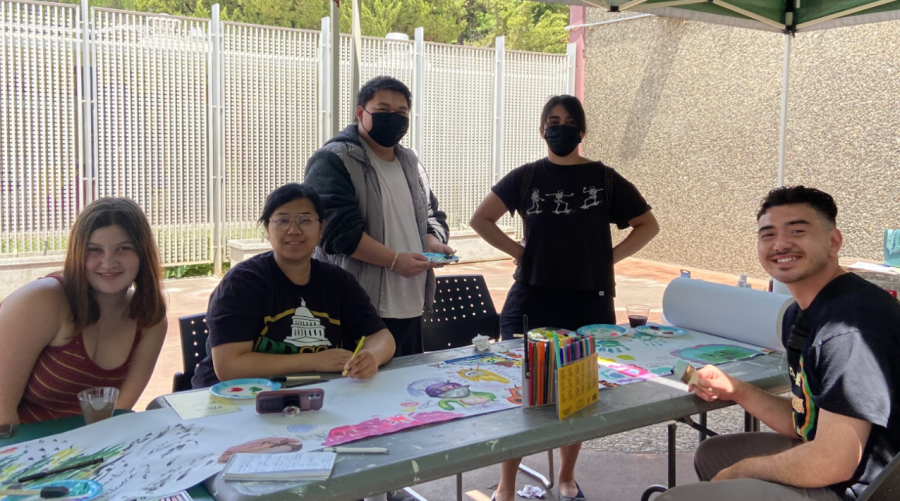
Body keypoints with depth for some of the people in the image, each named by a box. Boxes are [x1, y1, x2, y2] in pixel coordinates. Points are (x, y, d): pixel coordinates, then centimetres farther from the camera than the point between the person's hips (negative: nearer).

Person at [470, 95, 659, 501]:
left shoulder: (604, 178, 3)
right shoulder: (526, 177, 4)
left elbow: (648, 226, 9)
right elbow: (480, 219, 6)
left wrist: (608, 258, -1)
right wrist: (518, 251, -2)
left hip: (589, 301, 1)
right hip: (532, 299, 0)